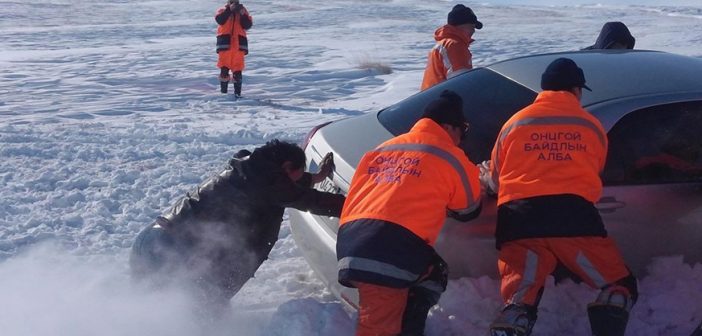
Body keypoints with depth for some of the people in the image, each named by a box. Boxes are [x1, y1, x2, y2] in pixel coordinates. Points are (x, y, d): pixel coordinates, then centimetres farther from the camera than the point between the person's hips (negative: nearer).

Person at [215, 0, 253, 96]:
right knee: (224, 69, 0)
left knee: (238, 70, 0)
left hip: (238, 45, 1)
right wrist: (229, 9, -19)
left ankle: (237, 92, 6)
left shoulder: (243, 11, 13)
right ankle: (223, 92, 10)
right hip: (225, 44, -1)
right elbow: (220, 20, -14)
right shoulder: (223, 11, 7)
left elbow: (247, 25, 1)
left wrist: (243, 15, -13)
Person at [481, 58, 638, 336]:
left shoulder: (514, 123, 16)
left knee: (518, 299, 0)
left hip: (519, 221, 1)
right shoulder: (592, 127, 16)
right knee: (620, 285, 10)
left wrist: (485, 176, 48)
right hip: (575, 218, -1)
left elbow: (495, 181, 24)